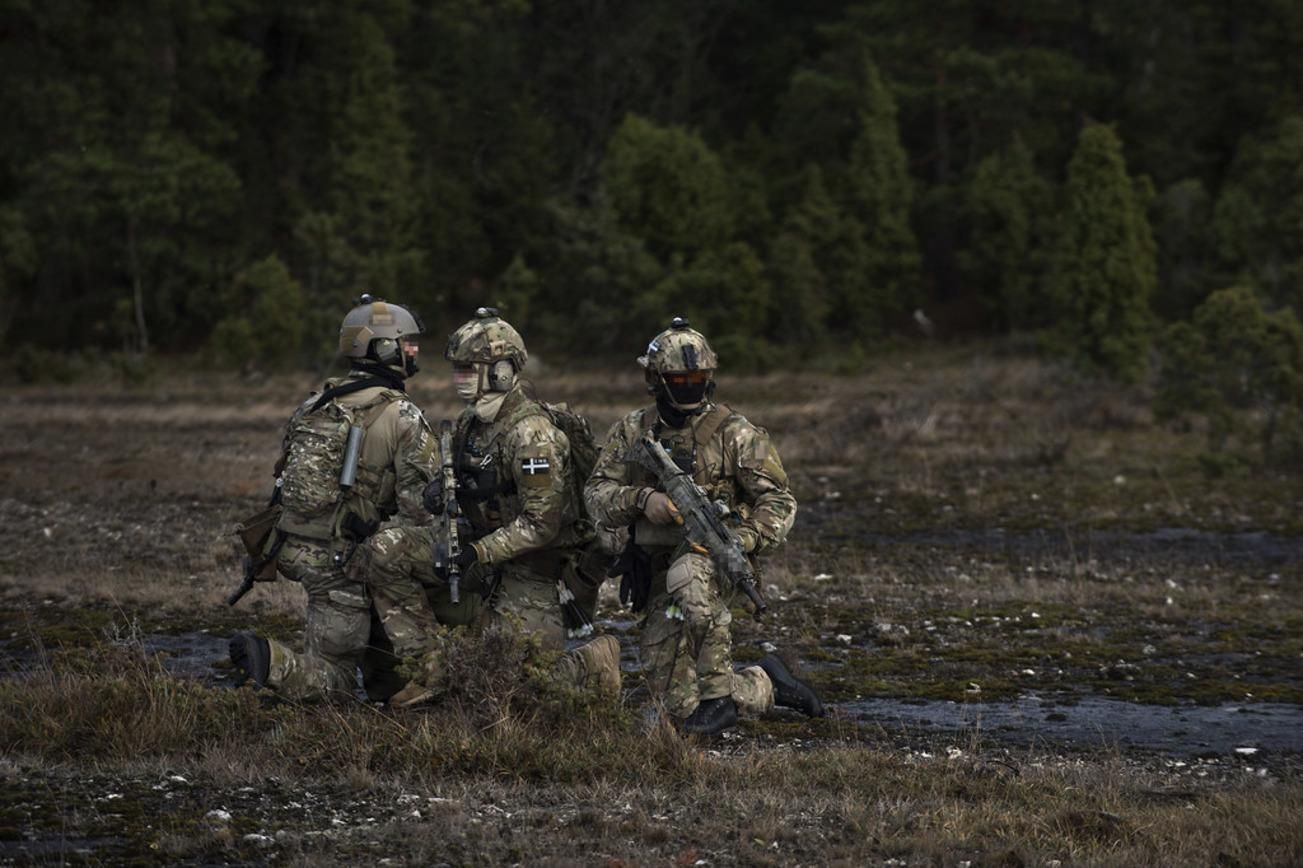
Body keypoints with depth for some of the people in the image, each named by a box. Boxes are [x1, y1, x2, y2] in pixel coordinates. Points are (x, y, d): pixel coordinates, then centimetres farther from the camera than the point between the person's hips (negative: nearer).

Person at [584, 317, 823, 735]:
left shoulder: (734, 433, -4)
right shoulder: (631, 432, 7)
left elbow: (779, 501, -4)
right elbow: (597, 495, 1)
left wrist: (746, 537, -22)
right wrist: (642, 499, -19)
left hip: (712, 553, -4)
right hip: (657, 571, 4)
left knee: (689, 578, -43)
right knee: (683, 705, 1)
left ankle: (719, 691, -30)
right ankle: (766, 684, 27)